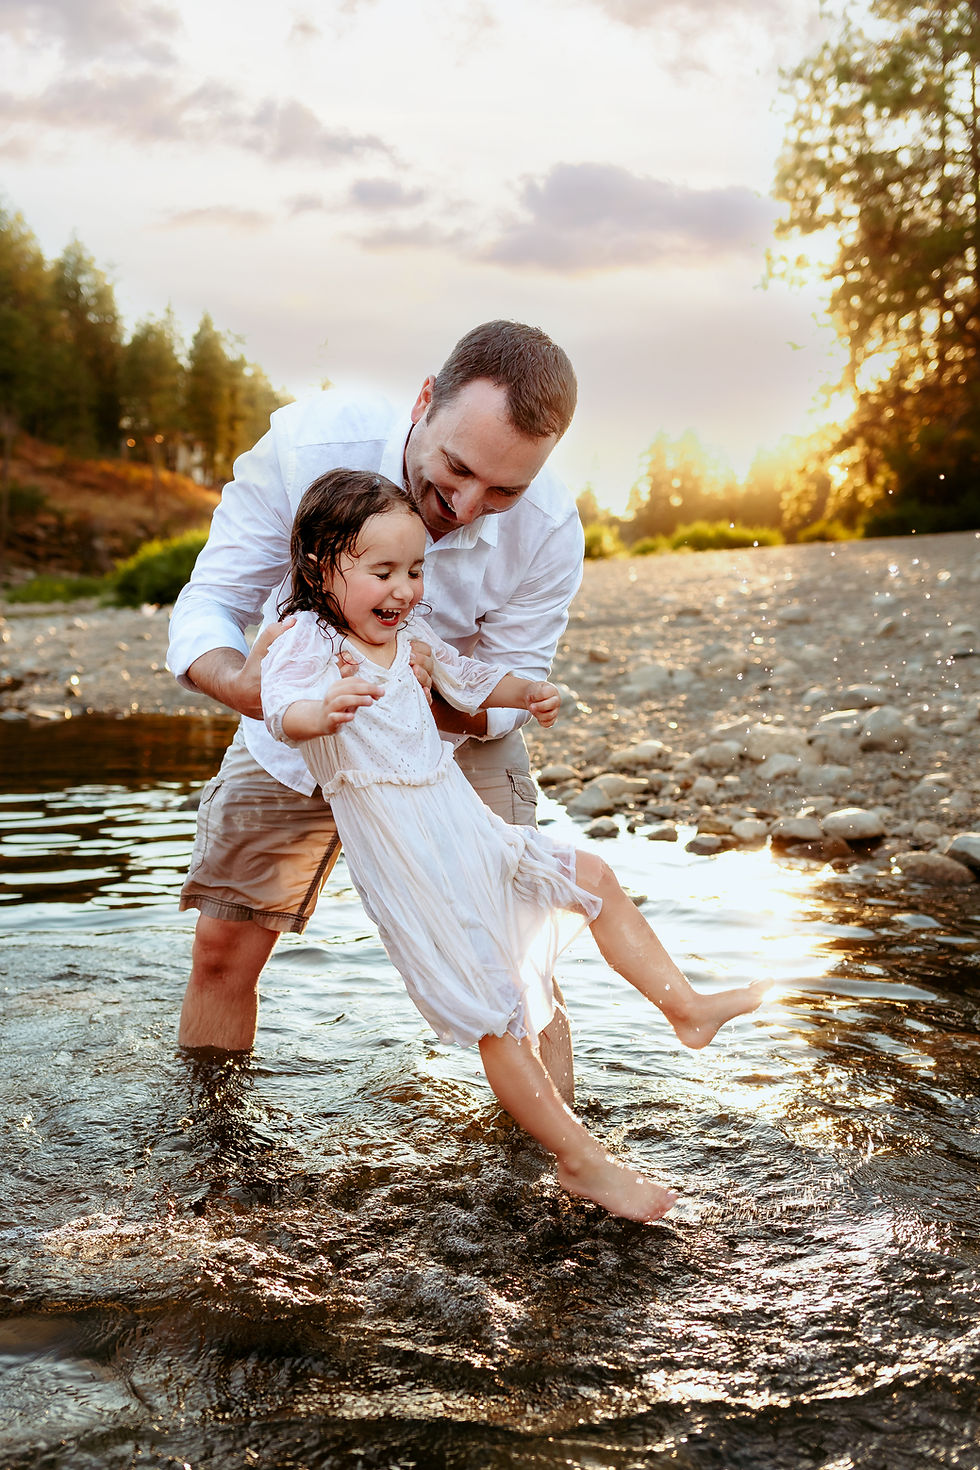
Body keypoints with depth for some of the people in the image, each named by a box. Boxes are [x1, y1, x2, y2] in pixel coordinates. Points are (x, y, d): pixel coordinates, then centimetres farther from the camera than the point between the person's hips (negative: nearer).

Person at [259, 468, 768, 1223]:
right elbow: (283, 710, -36)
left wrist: (526, 693, 18)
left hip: (472, 830, 8)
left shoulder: (411, 636, 8)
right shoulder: (308, 643, -14)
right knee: (496, 1016, -4)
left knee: (596, 880, 13)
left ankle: (686, 1007, 26)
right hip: (411, 870, -8)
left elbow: (468, 678, 30)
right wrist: (325, 709, -57)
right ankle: (582, 1162, 7)